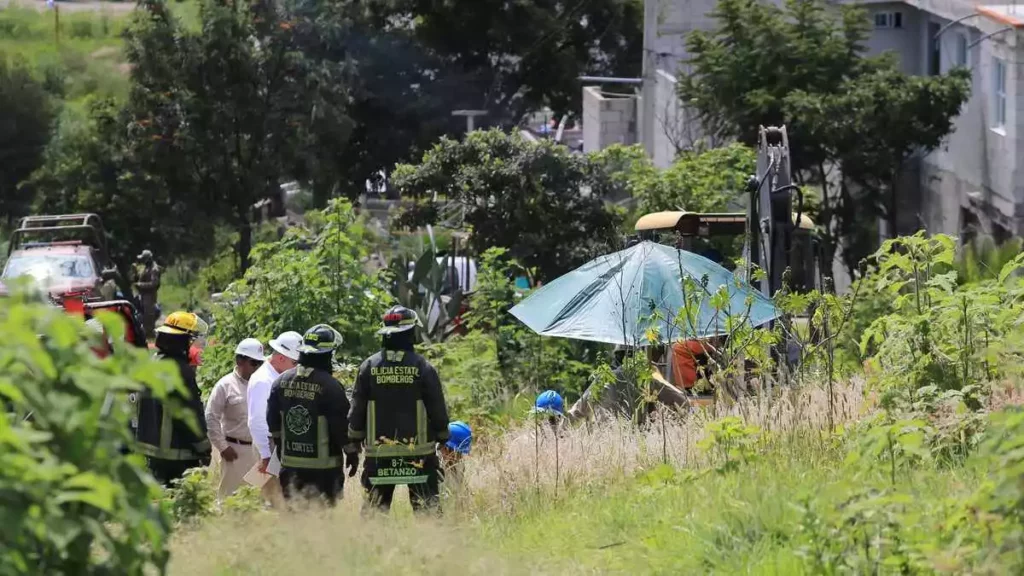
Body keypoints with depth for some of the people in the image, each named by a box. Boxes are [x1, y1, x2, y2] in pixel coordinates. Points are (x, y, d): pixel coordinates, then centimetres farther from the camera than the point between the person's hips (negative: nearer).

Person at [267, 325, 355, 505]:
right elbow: (341, 426, -11)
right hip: (323, 464, -5)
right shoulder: (330, 386, -15)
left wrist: (280, 451, 25)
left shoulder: (281, 382, 3)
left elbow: (273, 422, 12)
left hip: (290, 464, 5)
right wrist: (352, 454, 2)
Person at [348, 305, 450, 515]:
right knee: (427, 507, 3)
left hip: (379, 453, 2)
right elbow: (437, 409, -2)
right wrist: (443, 439, 11)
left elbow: (357, 410, 4)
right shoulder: (422, 367, -7)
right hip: (418, 451, -2)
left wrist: (354, 443, 12)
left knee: (373, 508, 7)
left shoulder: (369, 367, 0)